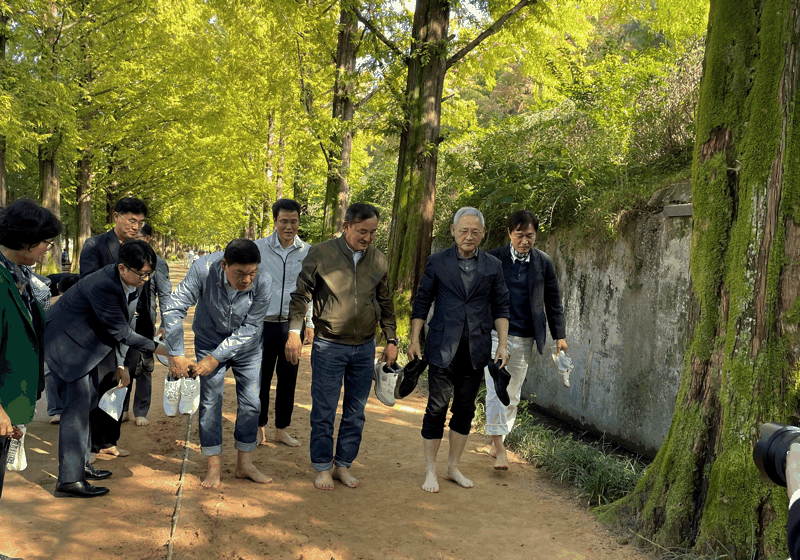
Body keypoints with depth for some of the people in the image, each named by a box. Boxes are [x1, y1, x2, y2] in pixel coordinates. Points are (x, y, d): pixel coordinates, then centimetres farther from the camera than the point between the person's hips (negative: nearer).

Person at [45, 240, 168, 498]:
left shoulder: (133, 283, -4)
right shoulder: (102, 286, -32)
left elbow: (122, 327, 7)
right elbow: (120, 331, -25)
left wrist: (120, 364, 7)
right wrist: (156, 348, -19)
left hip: (91, 345, 10)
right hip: (67, 343, -10)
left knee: (91, 403, 14)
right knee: (78, 406, -13)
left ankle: (80, 465, 27)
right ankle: (69, 479, -10)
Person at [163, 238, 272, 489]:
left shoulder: (263, 281, -30)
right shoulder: (203, 269, -31)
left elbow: (250, 328, -23)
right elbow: (174, 309, -24)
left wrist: (215, 358, -24)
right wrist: (177, 355, -27)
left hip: (246, 346, 1)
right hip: (210, 340, -1)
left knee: (251, 403, 4)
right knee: (210, 402, -2)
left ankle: (244, 464, 20)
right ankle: (214, 466, 11)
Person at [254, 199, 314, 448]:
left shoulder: (307, 252, 4)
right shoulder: (259, 248, -1)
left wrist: (310, 323, 6)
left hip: (293, 324, 2)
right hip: (264, 323, -1)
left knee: (288, 378, 8)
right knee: (261, 378, 4)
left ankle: (282, 429, 21)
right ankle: (259, 427, 19)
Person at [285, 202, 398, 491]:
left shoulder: (378, 260, 5)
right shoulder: (320, 254, -7)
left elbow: (385, 303, 15)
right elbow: (300, 294, -2)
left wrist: (391, 340, 14)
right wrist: (294, 330, -12)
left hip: (365, 347, 4)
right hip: (329, 346, -4)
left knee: (355, 411, 10)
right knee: (324, 411, 2)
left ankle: (343, 465, 24)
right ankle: (323, 468, 17)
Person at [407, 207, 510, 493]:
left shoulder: (493, 266, 7)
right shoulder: (437, 262, 2)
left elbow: (500, 308, 10)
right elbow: (421, 302, 5)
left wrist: (502, 344, 3)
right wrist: (414, 340, 1)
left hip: (476, 350, 3)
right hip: (442, 348, -2)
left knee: (465, 409, 9)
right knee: (437, 408, -2)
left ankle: (453, 467, 23)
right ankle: (430, 471, 10)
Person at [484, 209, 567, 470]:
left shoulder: (543, 262, 5)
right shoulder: (493, 259, -3)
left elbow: (553, 301, 12)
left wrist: (559, 335, 10)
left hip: (525, 339, 3)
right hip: (496, 334, -3)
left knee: (512, 395, 10)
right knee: (496, 391, -11)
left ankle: (498, 442, 24)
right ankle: (499, 448, -6)